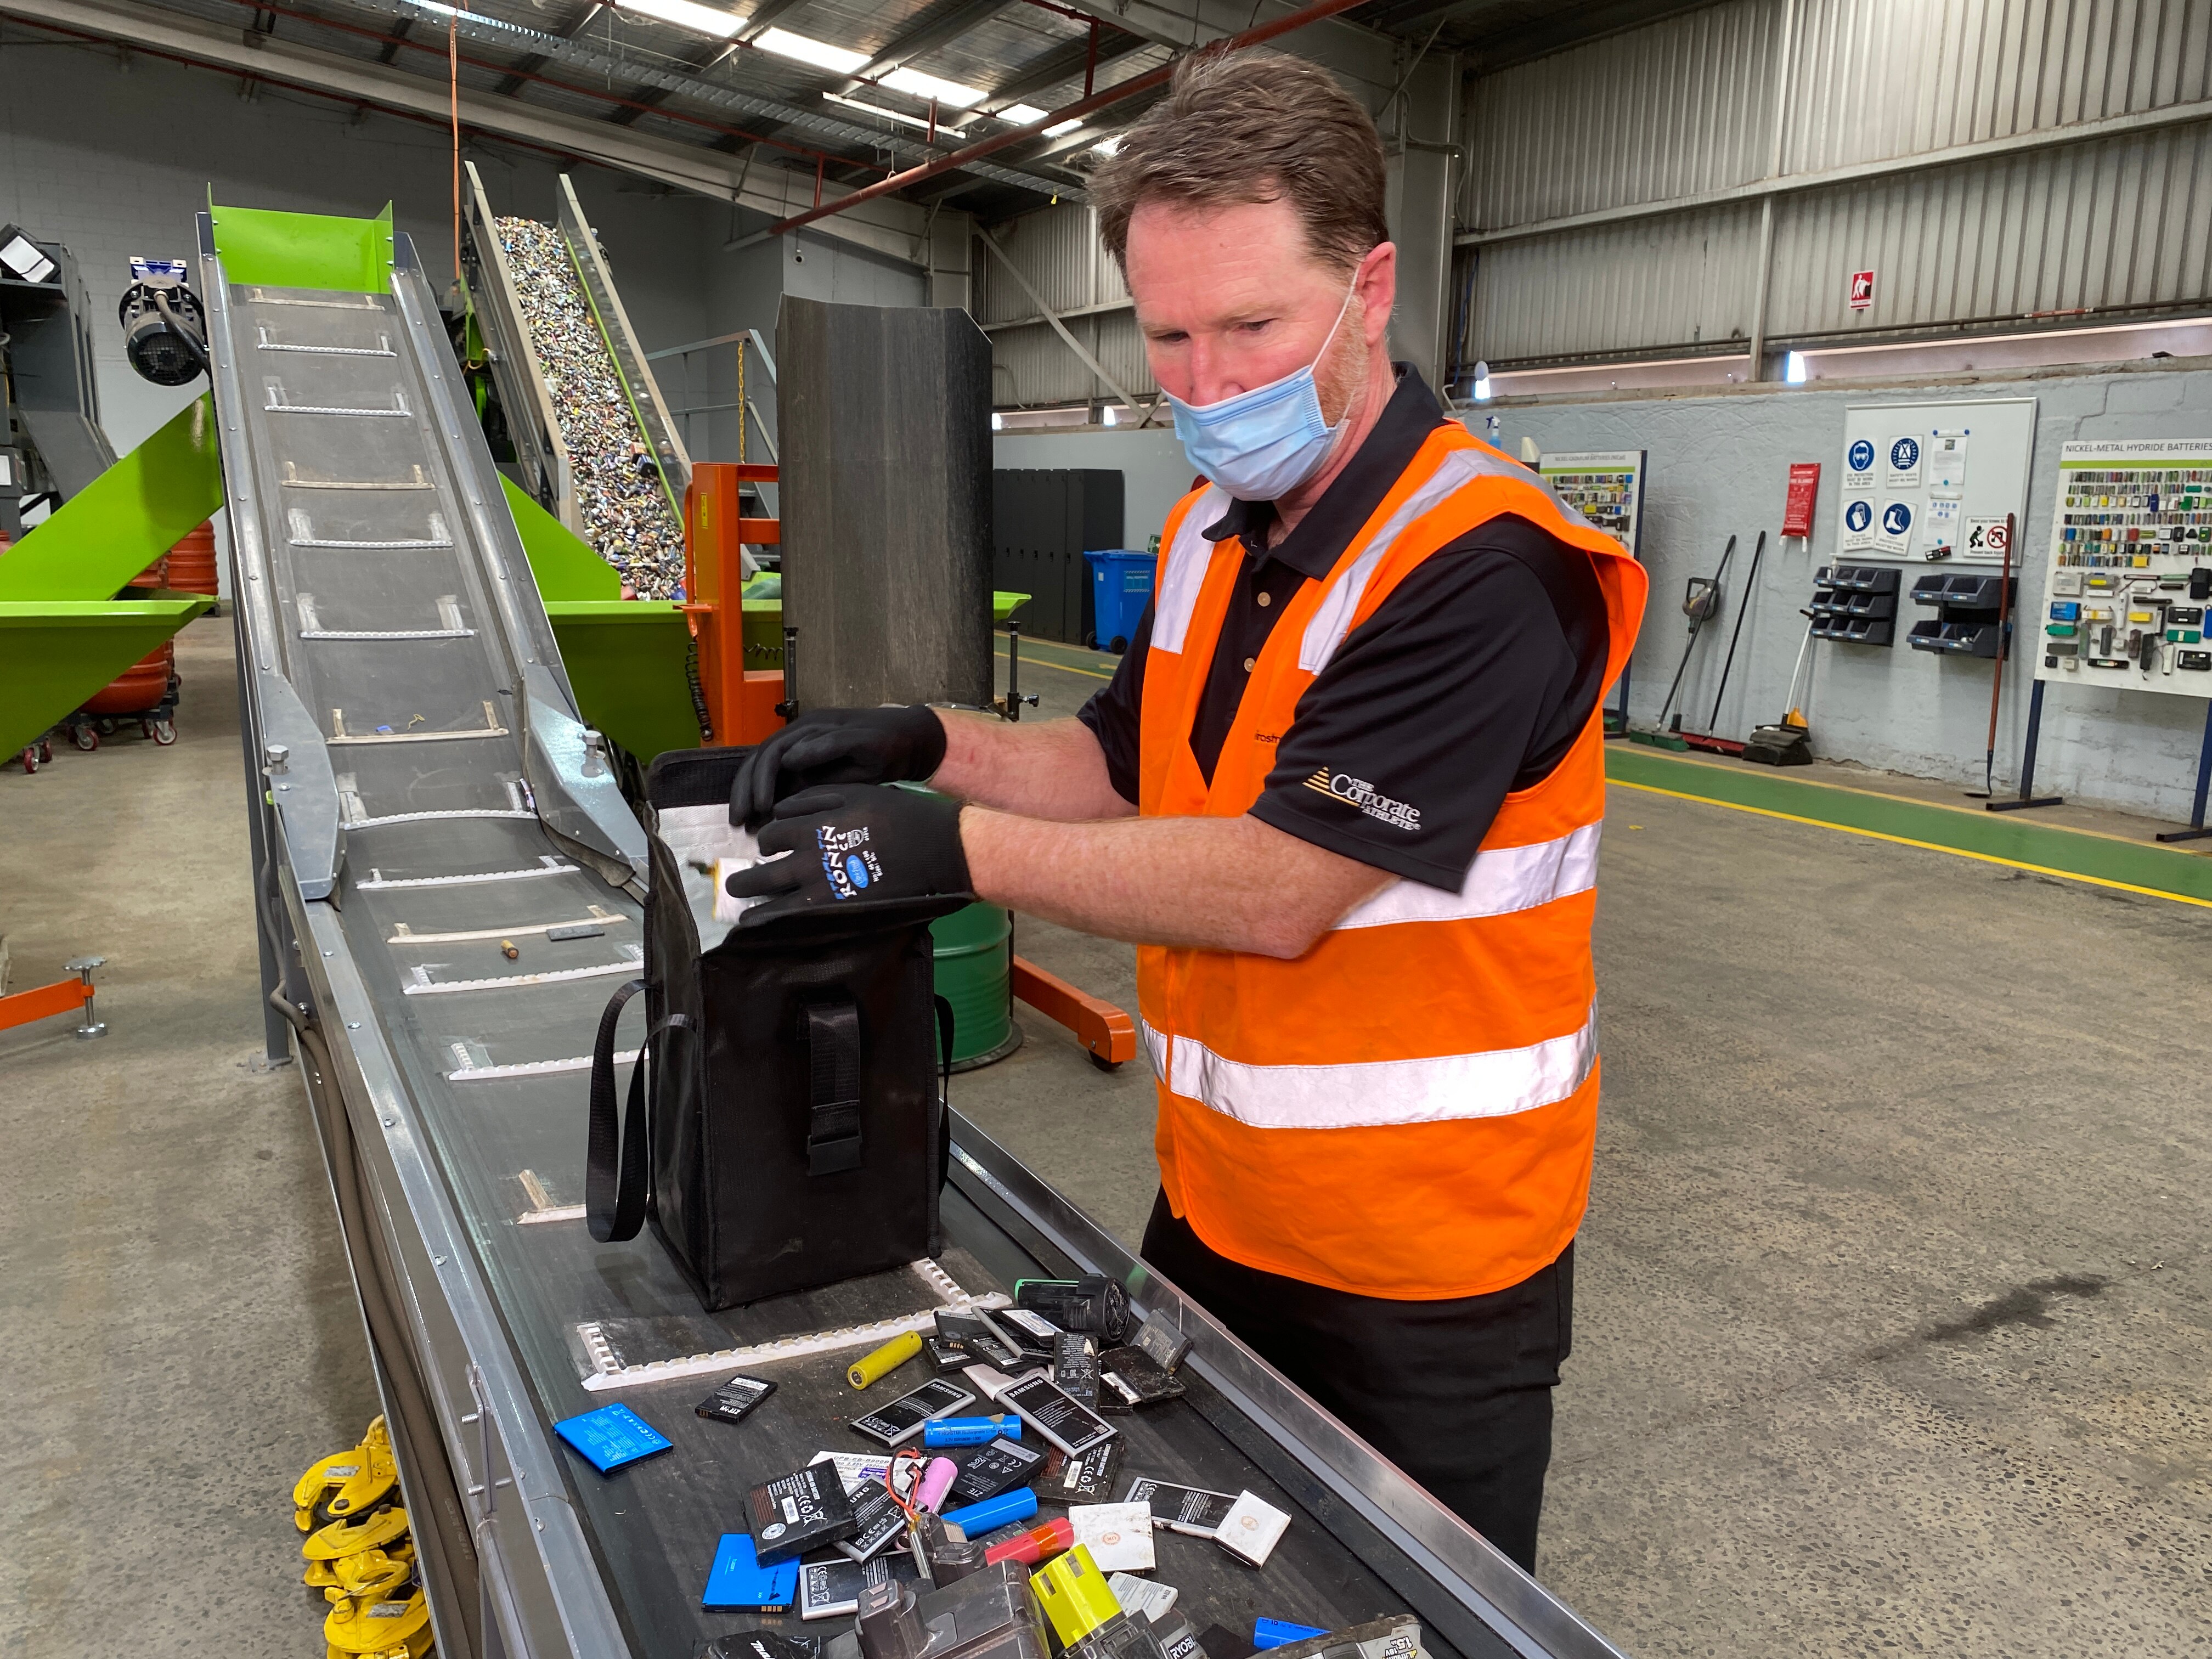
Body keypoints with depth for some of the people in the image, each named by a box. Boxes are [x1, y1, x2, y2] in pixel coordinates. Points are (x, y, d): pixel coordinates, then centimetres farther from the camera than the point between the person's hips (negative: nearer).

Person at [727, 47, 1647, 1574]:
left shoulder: (1483, 567, -24)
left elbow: (1280, 886, -27)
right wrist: (934, 746, -5)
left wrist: (955, 847, -25)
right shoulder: (1208, 534, 4)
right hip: (1217, 1204, 8)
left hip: (1419, 1265, -7)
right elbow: (1129, 773, 12)